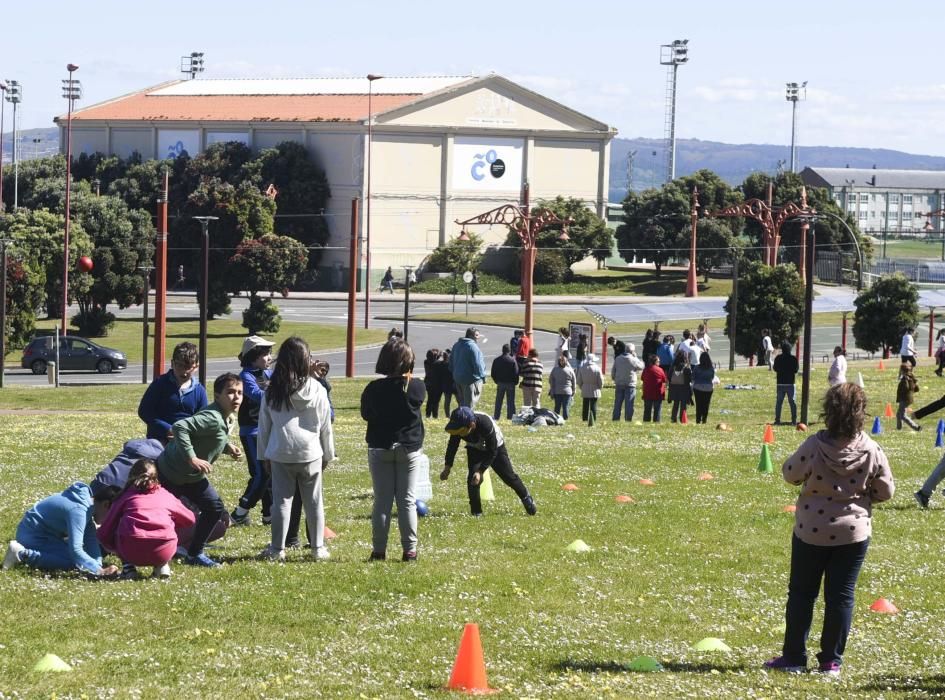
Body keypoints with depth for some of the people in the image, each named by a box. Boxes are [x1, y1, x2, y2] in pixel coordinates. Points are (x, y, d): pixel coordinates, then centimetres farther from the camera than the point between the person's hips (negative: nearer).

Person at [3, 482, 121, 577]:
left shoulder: (88, 506, 2)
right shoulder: (78, 510, -29)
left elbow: (92, 542, -4)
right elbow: (75, 550, -38)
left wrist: (98, 566, -18)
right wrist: (99, 571, -40)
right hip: (33, 535, -10)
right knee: (71, 562, -24)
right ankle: (23, 554, -15)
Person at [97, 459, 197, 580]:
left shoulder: (127, 496, 20)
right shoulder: (166, 495, 24)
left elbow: (104, 532, 21)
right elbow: (190, 519, 37)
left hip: (132, 551, -1)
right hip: (163, 552, 1)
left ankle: (128, 566, 11)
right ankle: (162, 566, 14)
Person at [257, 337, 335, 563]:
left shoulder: (272, 392, -3)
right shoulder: (317, 390, -4)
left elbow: (264, 426, 4)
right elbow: (325, 426, 4)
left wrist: (264, 455, 14)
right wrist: (328, 454, 15)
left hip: (281, 454, 0)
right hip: (311, 454, 0)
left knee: (281, 500, 4)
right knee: (314, 501, 9)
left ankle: (277, 549, 3)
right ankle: (318, 548, 13)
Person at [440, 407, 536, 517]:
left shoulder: (486, 424, -43)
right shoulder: (457, 428, -30)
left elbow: (492, 452, -33)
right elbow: (452, 446, -12)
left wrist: (480, 471, -37)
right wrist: (447, 467, -18)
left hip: (495, 447, -3)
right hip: (475, 449, 3)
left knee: (509, 476, 4)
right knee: (473, 476, -18)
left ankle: (526, 498, 29)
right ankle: (476, 511, -9)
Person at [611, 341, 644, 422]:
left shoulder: (618, 359, 4)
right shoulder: (633, 360, -11)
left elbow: (613, 371, 8)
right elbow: (641, 367, 3)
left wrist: (614, 379, 22)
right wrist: (635, 356, 7)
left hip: (619, 384, 4)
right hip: (630, 385, -4)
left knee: (618, 403, 10)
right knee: (629, 404, 0)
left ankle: (615, 418, 10)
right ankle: (628, 419, -2)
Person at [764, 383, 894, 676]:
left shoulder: (815, 446, -18)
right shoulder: (872, 451, -11)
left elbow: (791, 473, -4)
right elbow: (886, 490, -1)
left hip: (811, 531, -1)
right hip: (854, 532, 1)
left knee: (801, 593, 11)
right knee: (841, 596, 8)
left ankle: (794, 657, 15)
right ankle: (831, 661, 10)